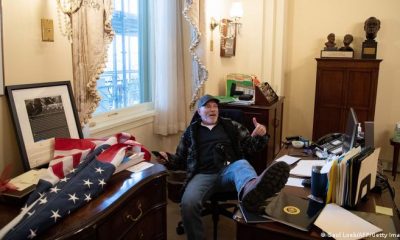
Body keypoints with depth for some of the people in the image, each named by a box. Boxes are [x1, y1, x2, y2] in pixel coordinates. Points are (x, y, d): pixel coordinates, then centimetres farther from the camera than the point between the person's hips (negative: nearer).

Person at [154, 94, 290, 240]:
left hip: (228, 171, 0)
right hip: (203, 175, 1)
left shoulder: (231, 126, 23)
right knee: (188, 203, -33)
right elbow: (181, 160, 25)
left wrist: (260, 135, -1)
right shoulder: (191, 131, 22)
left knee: (242, 164, -37)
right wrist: (167, 159, 3)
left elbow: (250, 146, 21)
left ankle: (251, 191, -72)